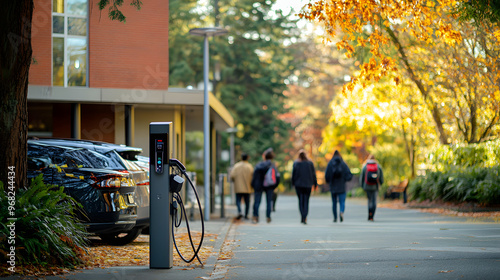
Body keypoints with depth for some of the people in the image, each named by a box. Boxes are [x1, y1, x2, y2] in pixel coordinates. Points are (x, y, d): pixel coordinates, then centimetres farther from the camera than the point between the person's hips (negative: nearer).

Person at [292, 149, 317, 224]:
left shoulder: (296, 163, -3)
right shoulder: (310, 163, 0)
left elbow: (293, 174, -1)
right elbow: (313, 174, 3)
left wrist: (293, 183, 9)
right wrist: (315, 184, 10)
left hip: (298, 184, 0)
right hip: (308, 184, 0)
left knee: (301, 200, 9)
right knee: (306, 201, 2)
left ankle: (302, 216, -1)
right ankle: (304, 218, -9)